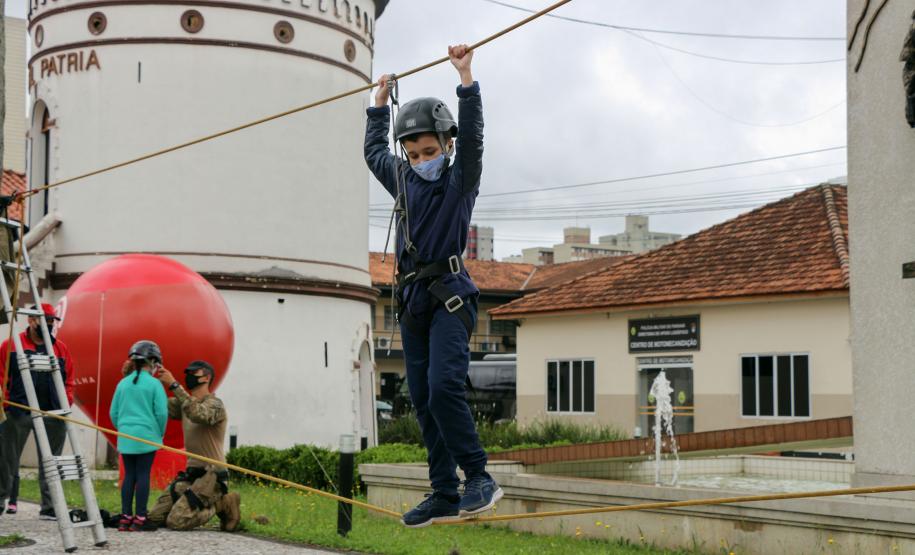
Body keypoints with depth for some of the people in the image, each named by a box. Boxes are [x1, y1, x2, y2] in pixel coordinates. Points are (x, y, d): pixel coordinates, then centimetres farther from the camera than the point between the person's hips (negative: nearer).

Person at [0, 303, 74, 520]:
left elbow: (69, 380, 13)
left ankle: (49, 508, 10)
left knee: (50, 464, 5)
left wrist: (65, 404, 0)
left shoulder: (61, 349, 12)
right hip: (18, 412, -2)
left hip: (51, 414, 3)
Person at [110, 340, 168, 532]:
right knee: (143, 475, 0)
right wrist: (160, 434, 7)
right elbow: (161, 413, -8)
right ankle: (139, 519, 0)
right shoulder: (154, 384, -7)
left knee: (129, 475, 10)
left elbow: (114, 413, 11)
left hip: (125, 437, 4)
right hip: (146, 437, -4)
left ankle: (125, 518, 11)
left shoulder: (123, 384, 7)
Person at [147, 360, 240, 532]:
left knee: (176, 521, -20)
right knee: (155, 517, 3)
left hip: (212, 475, -8)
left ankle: (222, 504, 1)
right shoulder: (184, 403, 14)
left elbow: (197, 414, -33)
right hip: (191, 473, 8)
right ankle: (213, 504, 12)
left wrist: (173, 385, -33)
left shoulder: (214, 405, -12)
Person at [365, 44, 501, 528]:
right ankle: (444, 495, 7)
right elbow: (374, 151, 32)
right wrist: (380, 102, 37)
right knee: (422, 401, 4)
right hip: (412, 302, 7)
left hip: (450, 297, -7)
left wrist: (466, 78, -24)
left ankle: (479, 477, -11)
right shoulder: (403, 180, 14)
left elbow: (471, 138, -18)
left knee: (443, 387, -23)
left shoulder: (460, 181, -1)